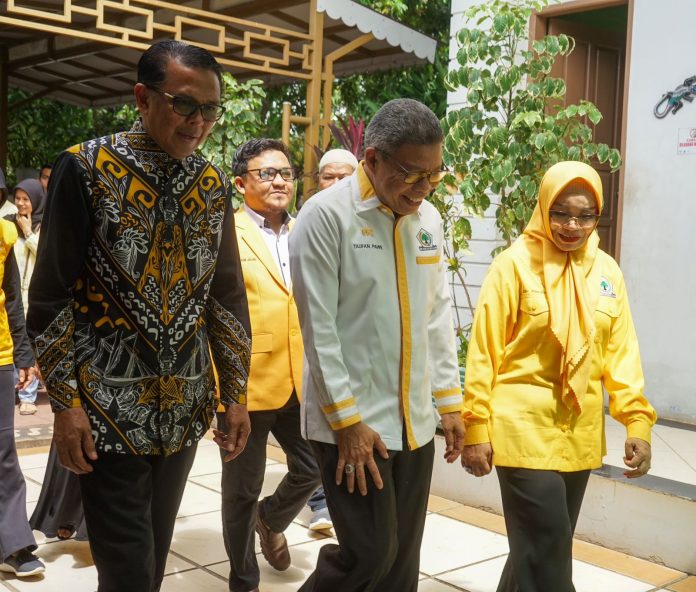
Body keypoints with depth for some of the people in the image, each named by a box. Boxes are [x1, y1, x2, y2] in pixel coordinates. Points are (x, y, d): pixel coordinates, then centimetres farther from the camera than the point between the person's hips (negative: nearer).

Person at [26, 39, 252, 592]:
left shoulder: (215, 185, 6)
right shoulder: (85, 169, -8)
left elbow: (228, 295, 11)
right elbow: (50, 296, -7)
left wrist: (236, 392, 8)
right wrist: (65, 402, -11)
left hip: (185, 407, 5)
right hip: (109, 408, -4)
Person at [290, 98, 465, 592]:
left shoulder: (428, 219, 8)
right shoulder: (326, 215, -12)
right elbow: (319, 328, -14)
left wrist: (449, 400, 11)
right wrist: (346, 420, -15)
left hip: (415, 421, 6)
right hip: (351, 420, -6)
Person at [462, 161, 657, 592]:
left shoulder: (607, 271, 5)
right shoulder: (515, 264, -9)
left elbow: (621, 351, 8)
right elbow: (484, 351, -7)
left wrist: (638, 421, 0)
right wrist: (476, 427, -9)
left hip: (580, 433, 5)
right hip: (525, 427, -5)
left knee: (547, 546, 16)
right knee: (547, 554, -4)